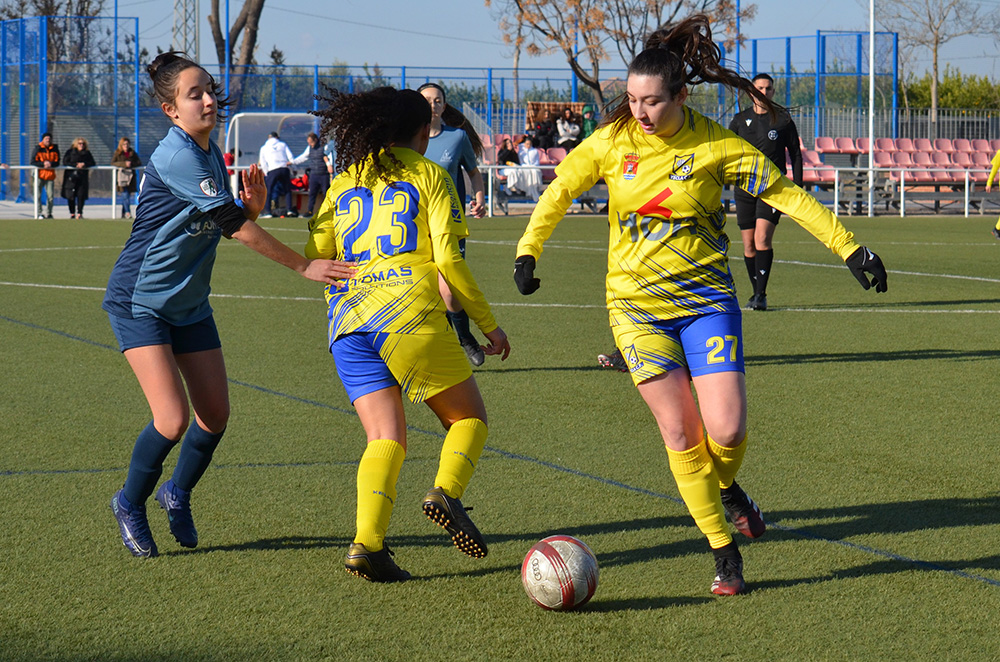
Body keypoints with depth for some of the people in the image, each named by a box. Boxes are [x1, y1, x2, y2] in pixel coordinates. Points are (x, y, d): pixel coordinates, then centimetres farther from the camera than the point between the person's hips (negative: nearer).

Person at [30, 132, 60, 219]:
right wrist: (43, 164, -18)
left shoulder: (55, 149, 7)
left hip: (50, 175, 2)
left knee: (51, 196, 1)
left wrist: (50, 164, -16)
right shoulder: (38, 148, -1)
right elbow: (33, 161, -6)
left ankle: (48, 213, 14)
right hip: (39, 174, -2)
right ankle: (39, 213, 2)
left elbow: (57, 162, 4)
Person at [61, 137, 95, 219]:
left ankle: (79, 213, -5)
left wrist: (84, 164, -11)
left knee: (81, 196, -8)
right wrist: (76, 165, -14)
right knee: (70, 196, -3)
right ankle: (72, 213, 5)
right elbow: (65, 162, -4)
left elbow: (93, 163, 6)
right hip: (71, 176, -1)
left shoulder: (87, 153, 14)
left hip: (83, 177, 1)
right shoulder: (70, 152, 8)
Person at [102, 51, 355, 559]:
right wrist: (304, 266, -24)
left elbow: (232, 223, 14)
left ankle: (177, 494, 30)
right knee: (173, 418, -16)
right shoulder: (176, 158, -24)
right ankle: (130, 503, 10)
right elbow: (233, 226, -26)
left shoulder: (210, 153, 5)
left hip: (189, 303, 8)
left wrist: (252, 205, -9)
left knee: (215, 414, 4)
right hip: (139, 302, -8)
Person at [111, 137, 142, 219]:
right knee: (125, 194, -14)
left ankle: (124, 213, 10)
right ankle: (128, 212, -18)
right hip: (121, 175, -3)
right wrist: (124, 164, -17)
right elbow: (113, 163, -5)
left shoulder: (132, 153, 10)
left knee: (128, 194, 3)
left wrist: (131, 164, -13)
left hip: (130, 175, 3)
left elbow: (139, 162, 7)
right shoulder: (117, 153, 4)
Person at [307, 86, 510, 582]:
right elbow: (448, 259, -1)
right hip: (409, 315, -4)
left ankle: (367, 543, -17)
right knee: (468, 418, 10)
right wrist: (488, 323, 6)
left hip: (348, 324, 4)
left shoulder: (345, 181, 20)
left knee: (385, 439, 4)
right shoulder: (428, 174, 7)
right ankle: (447, 491, -18)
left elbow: (314, 255, 13)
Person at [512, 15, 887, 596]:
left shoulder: (716, 145, -9)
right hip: (636, 304, 1)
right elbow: (560, 191, 6)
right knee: (680, 434, -5)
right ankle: (724, 551, 7)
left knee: (727, 432, -11)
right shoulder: (612, 142, -5)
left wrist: (850, 248, -6)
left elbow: (786, 195, -5)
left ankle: (727, 486, 25)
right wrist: (528, 250, -6)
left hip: (706, 300, -1)